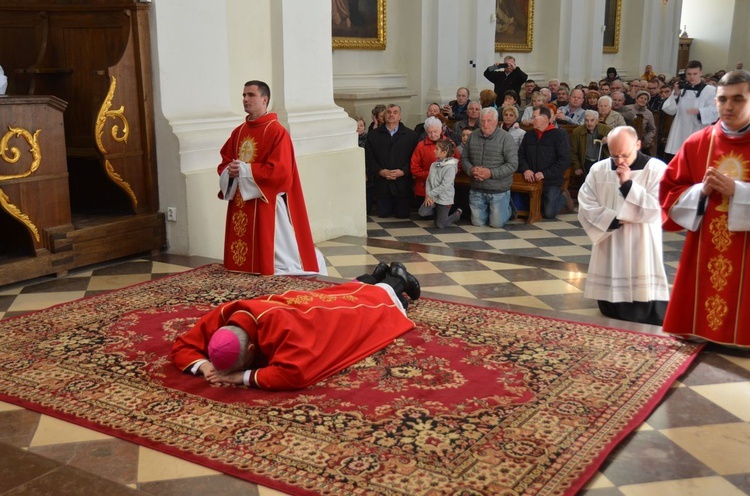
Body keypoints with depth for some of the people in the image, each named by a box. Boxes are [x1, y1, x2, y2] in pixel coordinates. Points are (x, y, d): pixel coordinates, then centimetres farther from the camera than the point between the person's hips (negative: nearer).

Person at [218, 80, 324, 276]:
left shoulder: (277, 132, -11)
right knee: (242, 260, 11)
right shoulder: (238, 132, 12)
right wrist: (230, 170, -9)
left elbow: (280, 171, -20)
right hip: (240, 205, 7)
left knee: (272, 257, -3)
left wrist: (244, 170, -18)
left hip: (266, 205, -7)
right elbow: (224, 163, 16)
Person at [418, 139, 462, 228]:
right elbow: (428, 180, 3)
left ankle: (457, 214, 25)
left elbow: (444, 186, -21)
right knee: (422, 212, -12)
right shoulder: (434, 165, 4)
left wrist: (430, 194, -17)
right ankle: (438, 212, 18)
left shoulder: (450, 167, -18)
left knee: (440, 225, -2)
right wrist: (427, 195, -11)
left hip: (444, 199, -6)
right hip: (432, 197, 6)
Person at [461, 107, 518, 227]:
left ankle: (507, 208, 35)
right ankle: (489, 209, 41)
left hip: (498, 191, -4)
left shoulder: (506, 138, -10)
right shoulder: (473, 136, 3)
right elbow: (464, 158, 9)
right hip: (476, 190, 4)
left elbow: (513, 164, -14)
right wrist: (470, 170, -13)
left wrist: (491, 173, -23)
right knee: (478, 222, 10)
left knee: (497, 223, 4)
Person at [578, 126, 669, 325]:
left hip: (642, 257, -3)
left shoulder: (656, 169, -5)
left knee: (647, 322, -2)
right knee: (610, 320, 11)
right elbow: (585, 207, -2)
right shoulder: (598, 169, 4)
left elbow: (657, 209, -15)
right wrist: (615, 220, -15)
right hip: (608, 256, 3)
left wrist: (627, 184, -17)